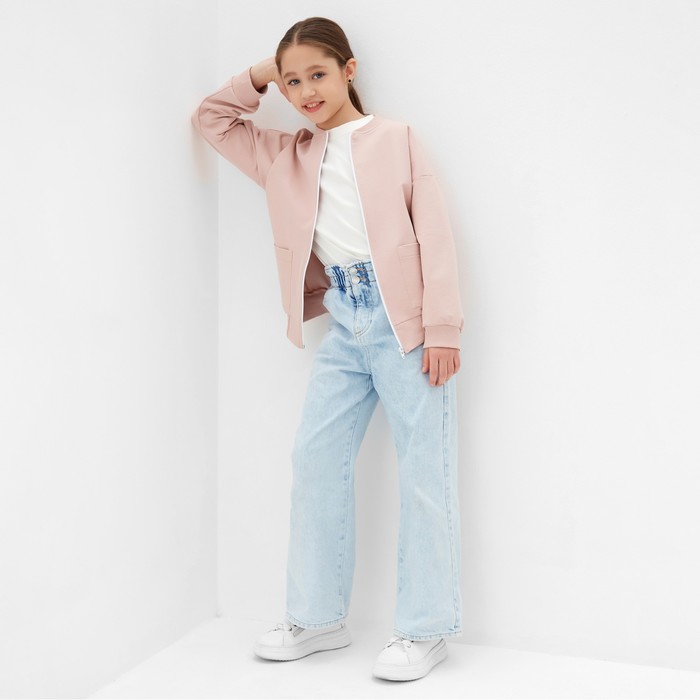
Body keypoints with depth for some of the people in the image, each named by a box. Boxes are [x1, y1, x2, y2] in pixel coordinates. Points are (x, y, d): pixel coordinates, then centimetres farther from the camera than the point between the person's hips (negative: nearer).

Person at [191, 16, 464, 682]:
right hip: (342, 324, 5)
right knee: (315, 459, 5)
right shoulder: (287, 156, 17)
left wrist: (442, 327, -11)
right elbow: (211, 121, 26)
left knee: (423, 469, -3)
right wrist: (258, 75, 12)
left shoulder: (397, 139, 4)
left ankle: (425, 628, 6)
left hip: (401, 316, -5)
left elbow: (433, 231, -4)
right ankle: (318, 617, 18)